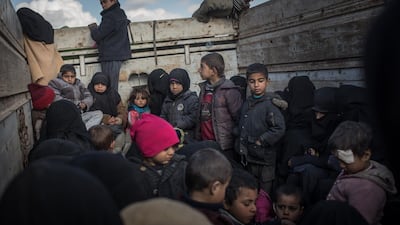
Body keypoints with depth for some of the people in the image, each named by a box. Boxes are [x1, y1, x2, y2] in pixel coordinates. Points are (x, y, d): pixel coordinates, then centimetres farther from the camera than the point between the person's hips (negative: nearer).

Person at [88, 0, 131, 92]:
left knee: (110, 88, -9)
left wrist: (93, 27, 8)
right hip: (119, 54, 9)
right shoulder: (121, 13, 16)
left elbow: (97, 36, -12)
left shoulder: (110, 16, -13)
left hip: (111, 56, -9)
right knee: (113, 89, 9)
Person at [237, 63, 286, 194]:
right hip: (249, 157, 6)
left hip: (265, 158, -6)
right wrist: (242, 146, 9)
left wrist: (261, 141, -16)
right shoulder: (246, 104, 8)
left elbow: (279, 129, -22)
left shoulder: (270, 105, -13)